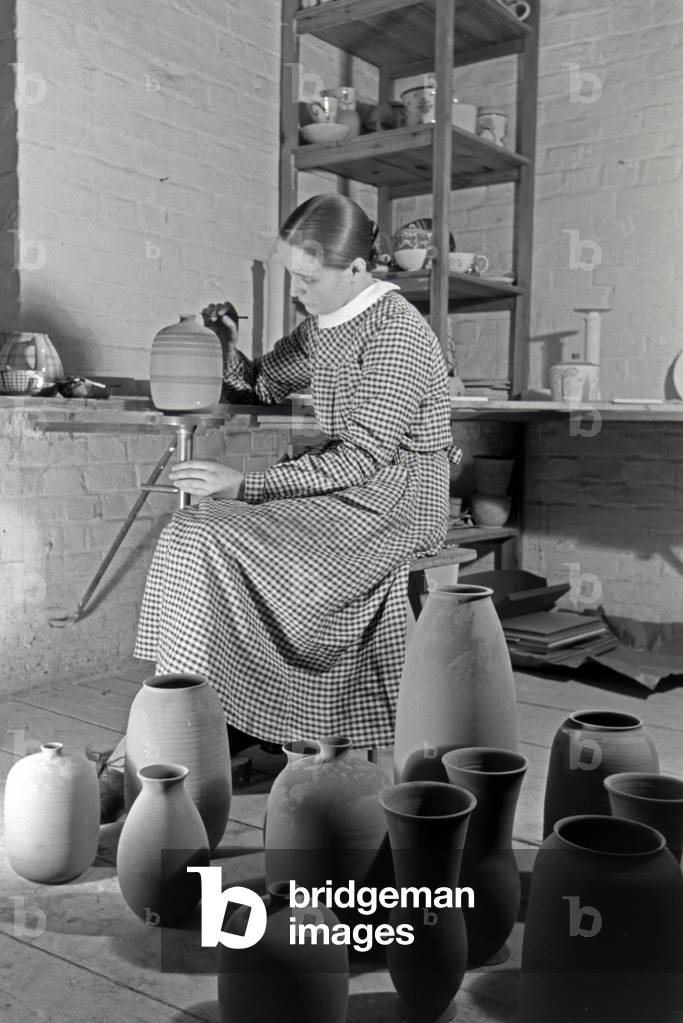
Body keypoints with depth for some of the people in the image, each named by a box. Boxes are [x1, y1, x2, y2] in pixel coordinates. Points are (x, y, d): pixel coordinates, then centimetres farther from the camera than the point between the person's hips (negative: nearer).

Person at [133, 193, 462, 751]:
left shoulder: (395, 333, -16)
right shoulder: (322, 326, 11)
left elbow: (361, 459, -21)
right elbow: (259, 386, 24)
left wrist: (246, 484, -22)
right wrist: (228, 345, 2)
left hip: (395, 503, -9)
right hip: (349, 486, 9)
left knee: (217, 543, -21)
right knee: (194, 528, -7)